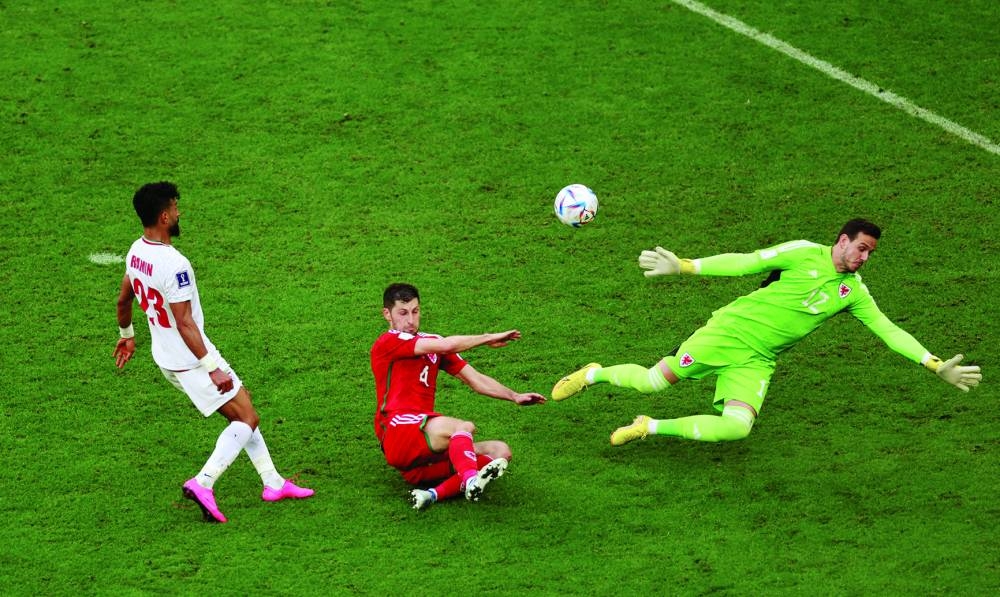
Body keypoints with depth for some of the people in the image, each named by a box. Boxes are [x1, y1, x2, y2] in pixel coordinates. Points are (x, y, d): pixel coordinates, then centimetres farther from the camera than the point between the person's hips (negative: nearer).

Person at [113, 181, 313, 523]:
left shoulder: (136, 251, 1)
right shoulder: (173, 264, -28)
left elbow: (124, 299, 16)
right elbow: (184, 323, -29)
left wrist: (126, 335, 33)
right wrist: (212, 368, -24)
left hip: (166, 358, 9)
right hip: (191, 361, -9)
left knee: (240, 411, 18)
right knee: (247, 419, 0)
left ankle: (273, 482, 22)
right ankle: (203, 483, -11)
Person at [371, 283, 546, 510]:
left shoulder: (431, 342, 21)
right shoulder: (387, 343, -2)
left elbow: (474, 379, 19)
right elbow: (445, 346, -15)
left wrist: (514, 396, 4)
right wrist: (488, 338, -3)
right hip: (396, 432, -8)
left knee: (500, 451, -8)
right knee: (464, 427, -30)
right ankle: (470, 481, -59)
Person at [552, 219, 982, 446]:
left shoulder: (853, 290, 8)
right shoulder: (803, 254, -6)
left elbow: (888, 330, 8)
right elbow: (745, 263, -7)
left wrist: (936, 366, 1)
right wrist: (684, 267, -13)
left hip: (756, 362, 4)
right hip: (729, 331, -4)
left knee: (738, 427, -23)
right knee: (652, 382, -10)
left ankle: (652, 428, -8)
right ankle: (594, 374, 22)